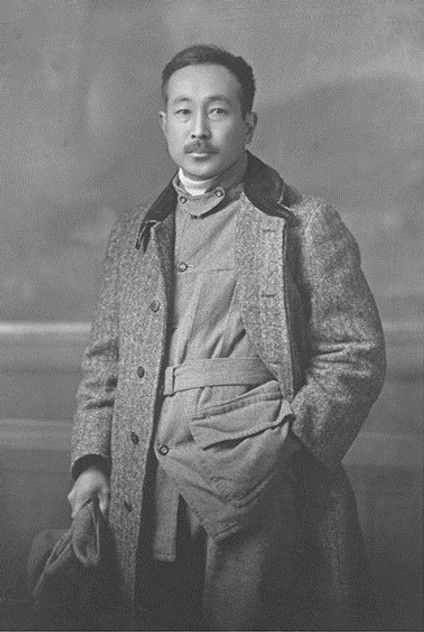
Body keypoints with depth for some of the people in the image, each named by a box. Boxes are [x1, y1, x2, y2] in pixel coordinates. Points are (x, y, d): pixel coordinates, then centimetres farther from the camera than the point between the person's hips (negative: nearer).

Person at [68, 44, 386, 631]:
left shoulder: (306, 224, 1)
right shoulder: (132, 235, 16)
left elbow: (356, 356, -3)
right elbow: (104, 360, 18)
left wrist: (277, 451, -14)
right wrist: (91, 460, 5)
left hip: (267, 506, -3)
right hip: (148, 511, 4)